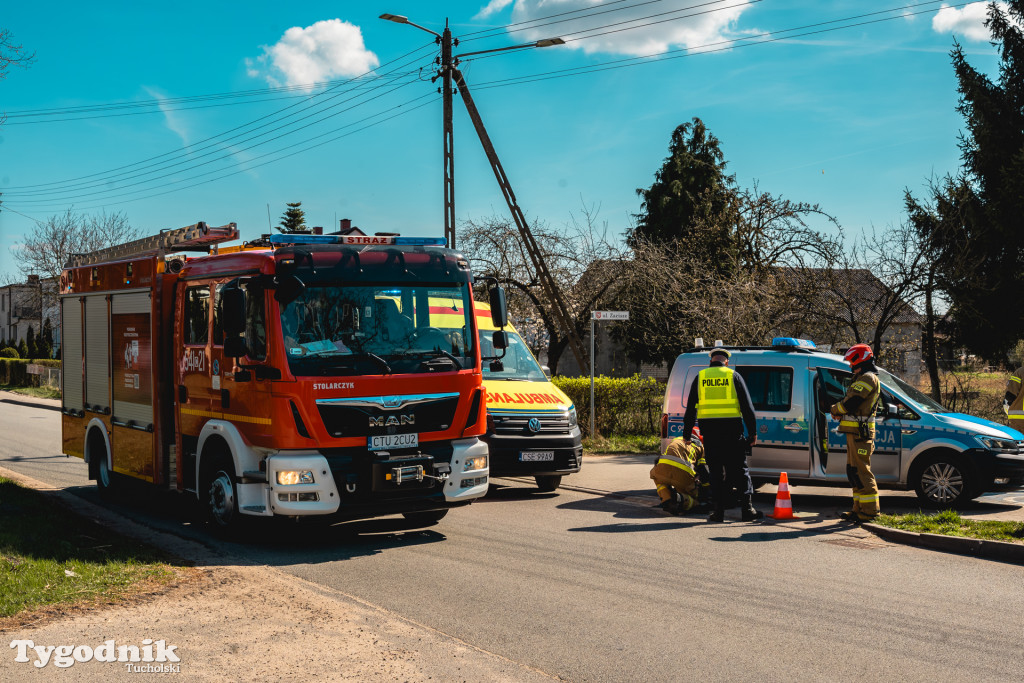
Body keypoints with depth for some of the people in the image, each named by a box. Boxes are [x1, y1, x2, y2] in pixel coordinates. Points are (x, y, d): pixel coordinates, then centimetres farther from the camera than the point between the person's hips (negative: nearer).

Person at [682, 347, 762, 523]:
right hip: (731, 429, -1)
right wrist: (753, 432, 5)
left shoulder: (700, 377, 10)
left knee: (716, 472, 7)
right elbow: (747, 406, 2)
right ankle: (747, 509, 1)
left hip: (709, 429, 1)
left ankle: (718, 511, 4)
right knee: (740, 470, 5)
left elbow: (690, 407, 10)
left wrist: (687, 434, 13)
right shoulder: (734, 376, 5)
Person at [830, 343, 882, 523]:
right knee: (855, 471, 14)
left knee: (861, 471, -10)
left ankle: (869, 511, -8)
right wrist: (840, 411, 4)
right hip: (855, 432, 11)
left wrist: (834, 409, 0)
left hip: (860, 433, -11)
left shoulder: (867, 378, -12)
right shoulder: (863, 378, 23)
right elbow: (854, 403, 23)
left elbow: (850, 403, -18)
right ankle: (859, 508, 20)